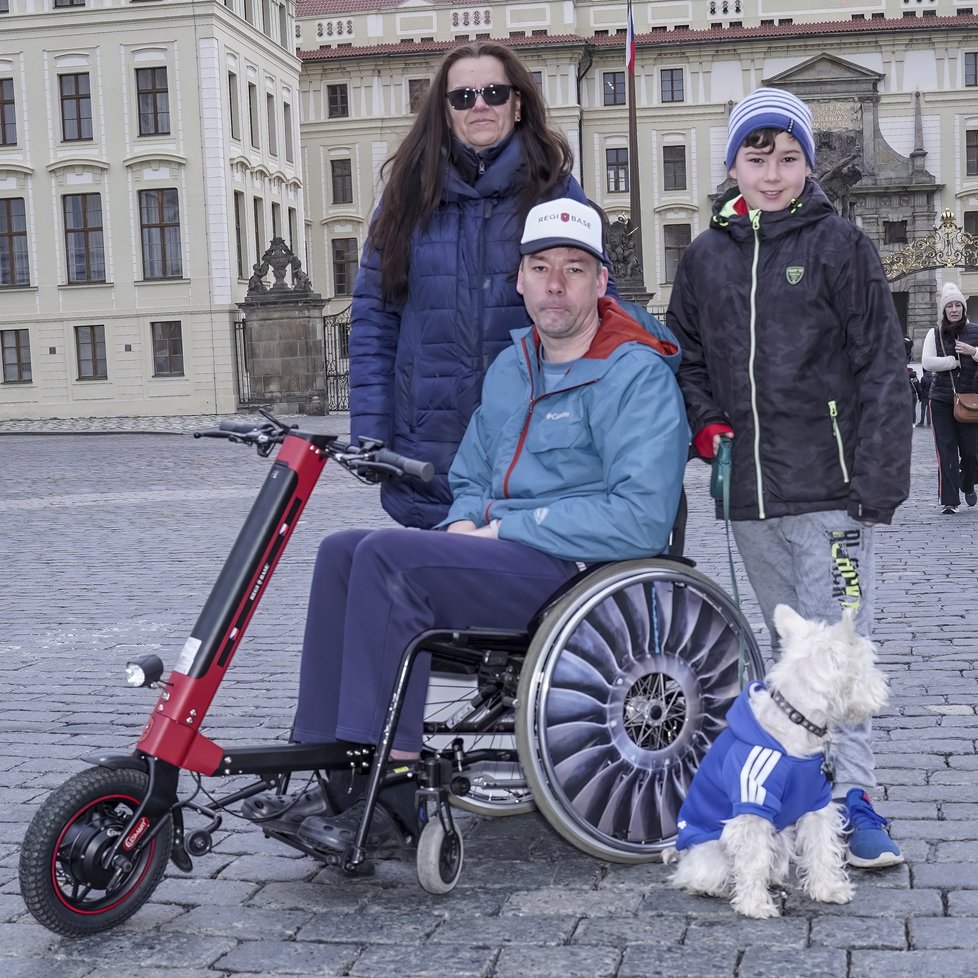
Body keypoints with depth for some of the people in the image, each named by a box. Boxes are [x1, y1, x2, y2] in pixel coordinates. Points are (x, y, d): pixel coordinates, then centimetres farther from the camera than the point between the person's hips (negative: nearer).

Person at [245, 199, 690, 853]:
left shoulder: (638, 376, -10)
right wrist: (465, 523, 0)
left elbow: (641, 519, -21)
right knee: (343, 551, -10)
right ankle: (334, 778, -10)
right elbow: (472, 479, 26)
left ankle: (390, 805, -21)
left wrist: (505, 529, -16)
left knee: (388, 557, -24)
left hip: (580, 570, -8)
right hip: (504, 552, 8)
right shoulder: (511, 369, 17)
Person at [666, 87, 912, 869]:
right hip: (750, 493, 5)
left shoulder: (839, 245, -2)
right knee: (786, 646, 14)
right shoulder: (707, 257, 11)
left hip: (826, 486, -5)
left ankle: (852, 793, -1)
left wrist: (877, 483, -11)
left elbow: (883, 370, -5)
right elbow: (686, 354, 23)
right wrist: (705, 420, 4)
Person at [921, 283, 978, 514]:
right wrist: (954, 361, -11)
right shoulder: (935, 334, 5)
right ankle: (949, 500, 2)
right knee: (946, 450, -3)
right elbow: (927, 362, -7)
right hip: (941, 400, 0)